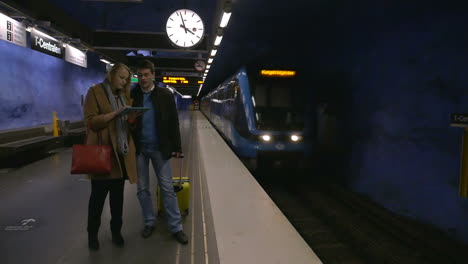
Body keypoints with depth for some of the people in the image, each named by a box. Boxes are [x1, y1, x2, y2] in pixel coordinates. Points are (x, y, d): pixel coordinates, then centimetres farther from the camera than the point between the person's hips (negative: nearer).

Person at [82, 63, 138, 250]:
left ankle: (116, 231, 29)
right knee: (98, 194, 6)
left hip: (122, 151, 5)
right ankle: (92, 234, 25)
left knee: (118, 194, 13)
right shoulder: (95, 92, -3)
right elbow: (91, 121, -12)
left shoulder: (124, 94, 15)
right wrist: (115, 113, -21)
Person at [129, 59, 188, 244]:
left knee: (167, 188, 2)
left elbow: (173, 123, -2)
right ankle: (149, 222, 28)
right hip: (138, 148, 2)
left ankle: (176, 227, 12)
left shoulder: (165, 95, -2)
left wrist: (177, 147, -4)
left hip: (159, 148, -2)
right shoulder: (132, 95, 2)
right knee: (142, 189, 11)